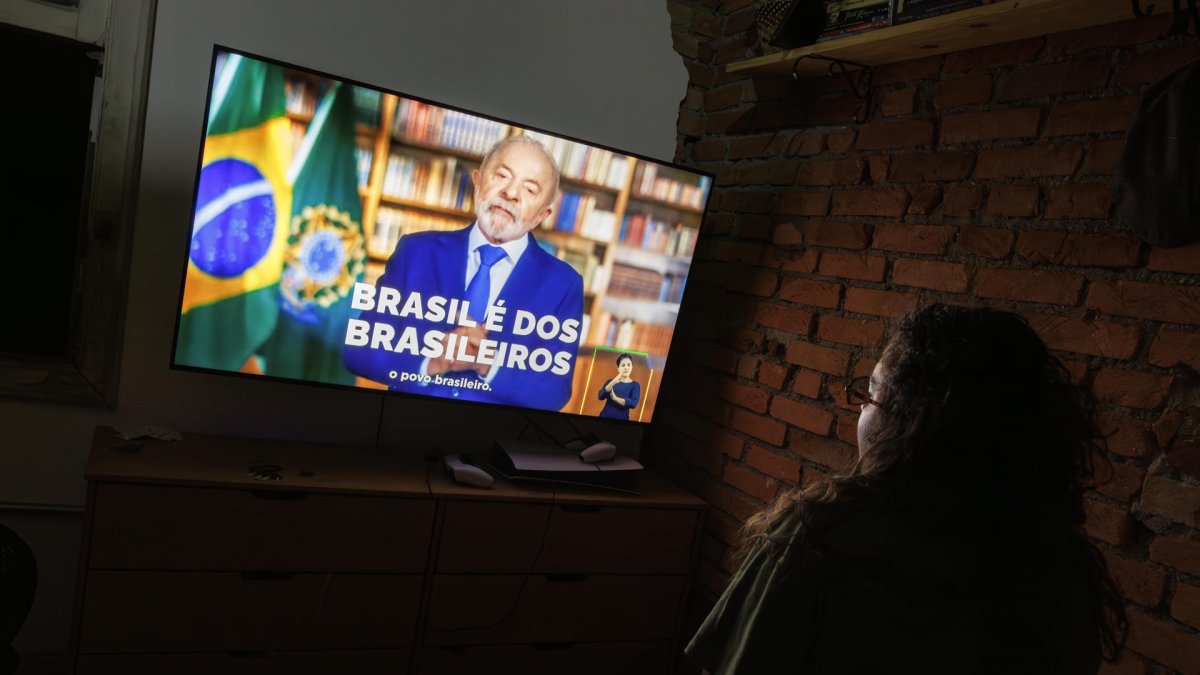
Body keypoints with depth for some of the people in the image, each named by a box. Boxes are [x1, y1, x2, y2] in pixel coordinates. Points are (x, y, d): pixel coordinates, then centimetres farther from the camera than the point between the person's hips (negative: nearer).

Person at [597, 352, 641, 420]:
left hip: (621, 419, -2)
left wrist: (615, 398, -16)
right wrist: (613, 382, -23)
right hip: (605, 416, 2)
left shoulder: (635, 385, 0)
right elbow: (600, 396, -10)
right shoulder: (610, 381, 7)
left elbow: (633, 404, -14)